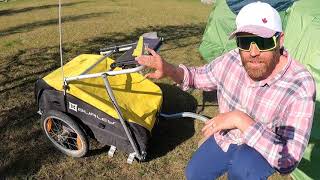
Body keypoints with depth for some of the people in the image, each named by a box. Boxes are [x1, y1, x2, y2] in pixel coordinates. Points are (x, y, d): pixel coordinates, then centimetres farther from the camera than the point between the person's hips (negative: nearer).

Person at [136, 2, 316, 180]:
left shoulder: (300, 87, -31)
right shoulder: (232, 60, -17)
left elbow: (288, 161, -35)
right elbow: (199, 76, 1)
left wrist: (240, 119, -39)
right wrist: (169, 70, -20)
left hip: (260, 151, -4)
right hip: (223, 139, 5)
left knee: (243, 164, -36)